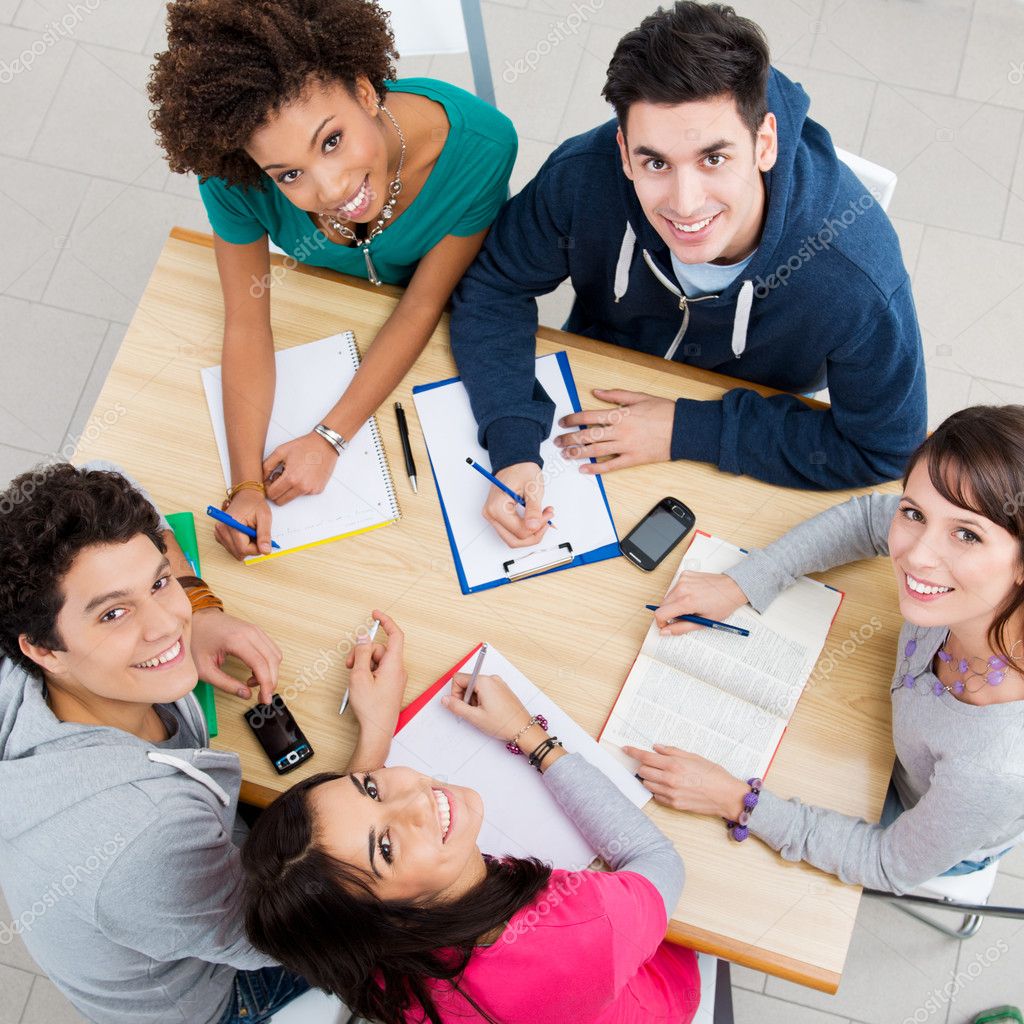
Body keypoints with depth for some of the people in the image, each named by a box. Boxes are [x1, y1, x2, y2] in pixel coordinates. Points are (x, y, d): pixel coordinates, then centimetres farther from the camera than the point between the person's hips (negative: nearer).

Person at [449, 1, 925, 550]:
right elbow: (492, 289, -17)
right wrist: (512, 448, -33)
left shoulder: (858, 278, -38)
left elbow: (882, 449, -25)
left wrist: (688, 430, -28)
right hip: (595, 396, 1)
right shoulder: (583, 177, -32)